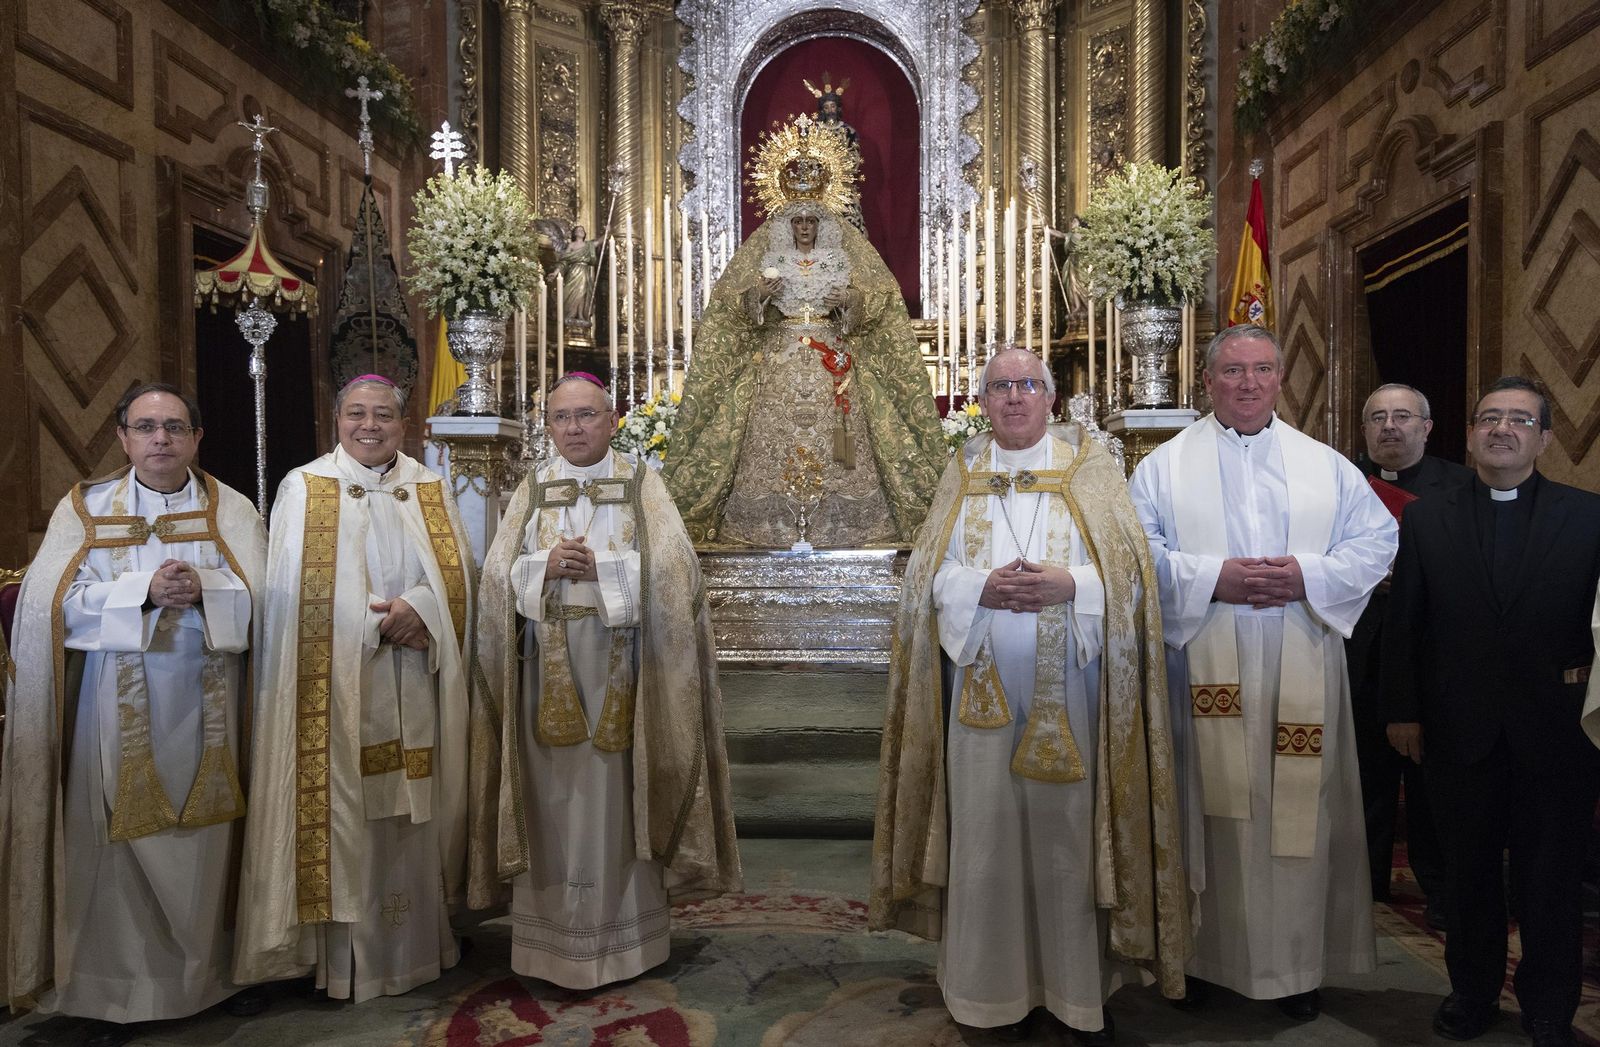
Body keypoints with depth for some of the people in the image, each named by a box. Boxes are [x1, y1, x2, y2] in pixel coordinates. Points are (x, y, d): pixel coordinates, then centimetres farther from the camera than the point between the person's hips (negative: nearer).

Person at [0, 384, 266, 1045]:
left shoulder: (232, 510, 5)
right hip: (117, 706, 0)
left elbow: (261, 599, -3)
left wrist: (203, 589, -21)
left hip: (207, 706, 1)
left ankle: (218, 968, 23)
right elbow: (57, 602, -6)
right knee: (117, 842, 3)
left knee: (208, 839, 7)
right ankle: (114, 989, 18)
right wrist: (144, 592, -19)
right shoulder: (85, 509, 5)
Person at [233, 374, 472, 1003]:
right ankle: (349, 956, 10)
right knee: (342, 807, -1)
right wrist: (379, 619, -11)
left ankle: (415, 941, 18)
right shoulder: (303, 488, 4)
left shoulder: (430, 491, 12)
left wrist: (420, 606, -15)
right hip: (336, 684, -2)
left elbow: (457, 570, 5)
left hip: (413, 689, 3)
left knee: (409, 811, 6)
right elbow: (297, 592, -4)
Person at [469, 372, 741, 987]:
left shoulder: (641, 486, 3)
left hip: (620, 667, -2)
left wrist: (601, 569, -16)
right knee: (553, 794, 4)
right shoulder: (531, 490, 11)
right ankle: (554, 934, 17)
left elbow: (672, 567, -8)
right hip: (547, 668, 2)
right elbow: (498, 573, 4)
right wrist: (544, 566, -14)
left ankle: (624, 931, 16)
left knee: (618, 795, 2)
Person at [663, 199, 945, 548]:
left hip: (831, 360, 0)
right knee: (776, 432, -8)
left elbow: (878, 301, 7)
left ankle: (837, 530, -3)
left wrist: (851, 300, -13)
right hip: (780, 359, 0)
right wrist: (759, 295, -11)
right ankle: (775, 531, -4)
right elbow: (735, 304, 9)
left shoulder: (840, 261, 11)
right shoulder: (771, 261, 13)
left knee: (834, 444, -7)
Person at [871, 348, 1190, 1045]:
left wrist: (1069, 585, -17)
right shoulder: (963, 476, 10)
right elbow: (928, 575, 5)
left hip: (1070, 690, -1)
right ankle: (1003, 988, 18)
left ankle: (1081, 989, 18)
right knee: (990, 833, 4)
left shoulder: (1090, 469, 6)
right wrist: (981, 588, -13)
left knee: (1070, 831, 3)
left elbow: (1129, 568, 0)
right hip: (984, 690, 2)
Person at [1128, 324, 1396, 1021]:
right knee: (1207, 806, 5)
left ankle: (1293, 964, 19)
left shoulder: (1326, 465, 11)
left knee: (1299, 808, 5)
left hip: (1302, 673, 2)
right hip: (1205, 672, -1)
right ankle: (1203, 954, 20)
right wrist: (1214, 577, -16)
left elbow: (1377, 539, 6)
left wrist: (1308, 575, -10)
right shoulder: (1166, 466, 4)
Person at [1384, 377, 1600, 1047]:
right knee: (1470, 872, 14)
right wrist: (1402, 711, 0)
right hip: (1459, 733, 1)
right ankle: (1472, 992, 31)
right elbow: (1402, 626, 2)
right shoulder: (1426, 520, 2)